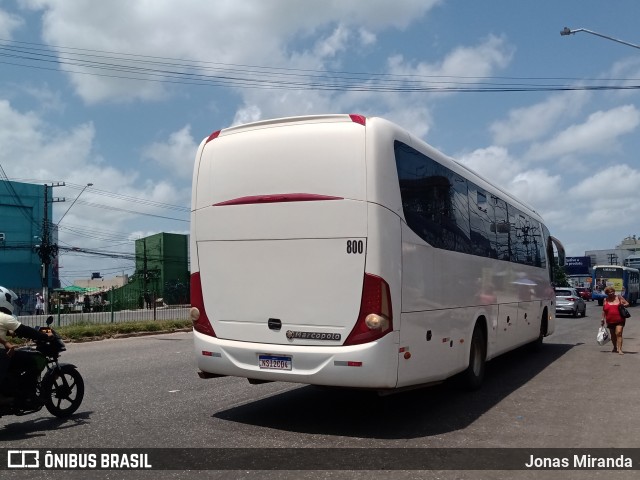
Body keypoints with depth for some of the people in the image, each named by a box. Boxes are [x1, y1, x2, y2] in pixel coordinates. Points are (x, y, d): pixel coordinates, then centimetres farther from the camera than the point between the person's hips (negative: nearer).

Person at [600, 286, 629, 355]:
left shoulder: (618, 297, 3)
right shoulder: (605, 300, 7)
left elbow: (627, 303, 7)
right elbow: (603, 310, 12)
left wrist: (624, 305, -15)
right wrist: (603, 319, 7)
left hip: (619, 320, -3)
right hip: (610, 321, 3)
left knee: (619, 333, -15)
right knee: (613, 335, 13)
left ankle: (619, 349, -17)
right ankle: (615, 348, 30)